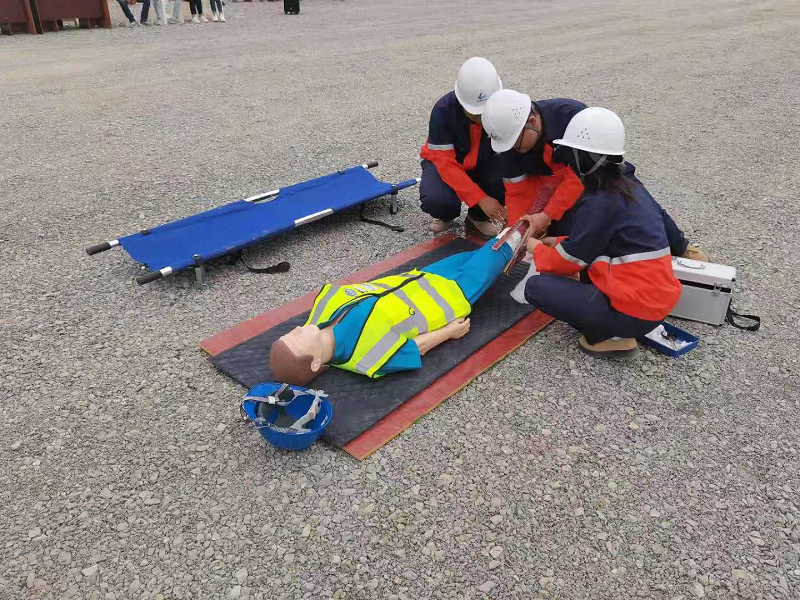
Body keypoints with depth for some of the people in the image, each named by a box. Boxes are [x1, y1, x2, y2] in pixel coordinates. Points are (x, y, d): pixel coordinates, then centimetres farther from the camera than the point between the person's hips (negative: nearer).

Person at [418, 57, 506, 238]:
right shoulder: (443, 111, -30)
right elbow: (446, 163, -30)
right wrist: (481, 198, -37)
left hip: (483, 162, 2)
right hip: (443, 161, -2)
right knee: (436, 200, -34)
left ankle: (478, 216, 2)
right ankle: (446, 215, 7)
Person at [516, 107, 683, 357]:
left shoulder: (600, 203, -18)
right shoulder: (630, 187, 8)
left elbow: (570, 260, -8)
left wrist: (538, 249, 11)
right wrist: (555, 242, 17)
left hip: (634, 310, -9)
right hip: (657, 297, 9)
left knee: (536, 287, -5)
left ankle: (610, 335, -3)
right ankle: (612, 326, 13)